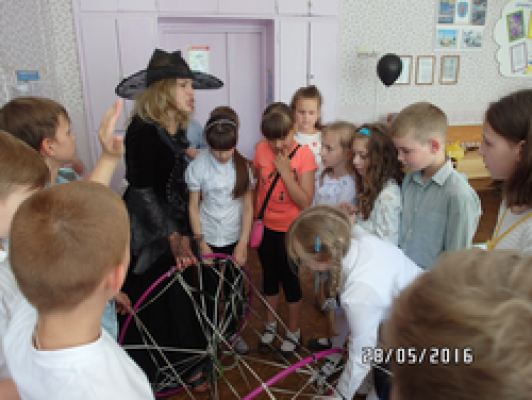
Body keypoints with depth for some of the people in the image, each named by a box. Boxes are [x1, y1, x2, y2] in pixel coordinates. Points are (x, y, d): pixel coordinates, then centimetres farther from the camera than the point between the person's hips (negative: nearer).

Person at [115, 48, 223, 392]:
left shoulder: (181, 131, 5)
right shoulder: (142, 129, -17)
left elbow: (183, 190, 5)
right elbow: (142, 191, -17)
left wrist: (186, 238, 3)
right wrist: (173, 239, -15)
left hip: (178, 233, 7)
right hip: (147, 237, -6)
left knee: (182, 301, 16)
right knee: (152, 306, 5)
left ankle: (186, 364, 37)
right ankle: (150, 375, 27)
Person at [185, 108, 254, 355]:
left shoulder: (243, 165, -5)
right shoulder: (198, 166, -10)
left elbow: (247, 207, -2)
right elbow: (193, 207, -4)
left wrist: (243, 243, -7)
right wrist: (201, 242, -8)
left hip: (235, 238, 2)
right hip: (209, 239, -1)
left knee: (236, 288, 10)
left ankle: (232, 332, 34)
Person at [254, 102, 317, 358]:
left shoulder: (304, 155, -15)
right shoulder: (261, 150, -4)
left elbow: (306, 202, -20)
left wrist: (284, 170, -25)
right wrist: (254, 218, 5)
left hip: (291, 231, -4)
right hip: (265, 227, 4)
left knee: (290, 279, 9)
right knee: (269, 277, 18)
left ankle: (293, 332, 33)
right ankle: (270, 326, 41)